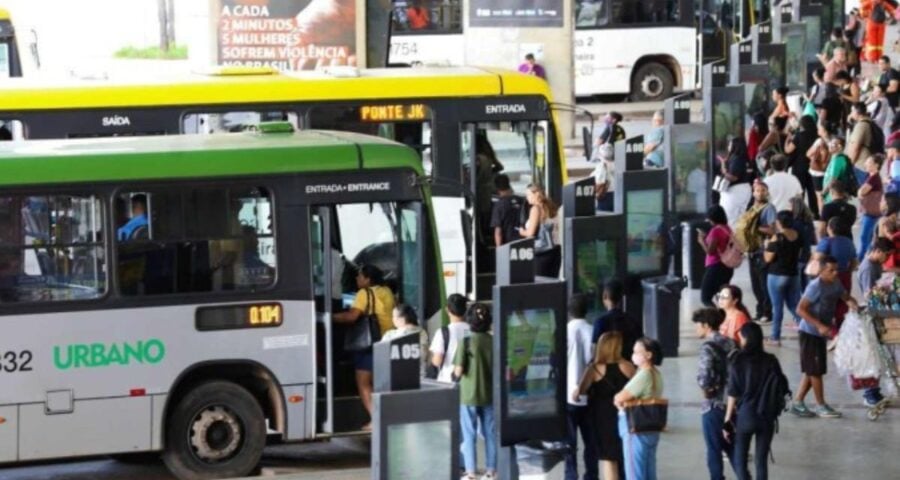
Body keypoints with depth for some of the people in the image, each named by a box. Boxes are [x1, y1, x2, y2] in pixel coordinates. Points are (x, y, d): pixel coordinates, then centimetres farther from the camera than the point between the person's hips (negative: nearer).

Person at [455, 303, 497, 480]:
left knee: (469, 435, 5)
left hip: (469, 395, -3)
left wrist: (456, 370, 6)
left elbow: (458, 371, -15)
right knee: (490, 434, 13)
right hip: (489, 394, 3)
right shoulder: (494, 342, -3)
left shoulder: (467, 342, -13)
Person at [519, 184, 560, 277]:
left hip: (541, 252, -7)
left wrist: (522, 232, 10)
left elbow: (530, 233, -11)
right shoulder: (550, 208, 13)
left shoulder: (536, 208, -7)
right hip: (555, 250, 7)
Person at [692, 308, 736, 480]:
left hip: (713, 404, -7)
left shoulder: (708, 346, -15)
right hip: (731, 402, 7)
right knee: (731, 445, 17)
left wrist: (705, 389, -10)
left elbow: (704, 374, -27)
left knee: (714, 448, 4)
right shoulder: (730, 343, 8)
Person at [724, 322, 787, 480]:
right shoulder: (771, 361, -4)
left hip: (745, 417, -3)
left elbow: (733, 396, -9)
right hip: (766, 418, 3)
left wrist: (727, 420, -2)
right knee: (761, 460, 11)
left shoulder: (738, 362, -12)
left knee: (740, 461, 9)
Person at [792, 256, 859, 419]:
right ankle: (821, 406, 8)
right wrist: (820, 326, -28)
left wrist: (854, 305, -8)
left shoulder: (836, 284, 3)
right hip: (809, 333, -8)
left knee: (812, 371, 12)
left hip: (821, 333, 8)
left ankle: (797, 403, 19)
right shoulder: (815, 287, -21)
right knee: (815, 370, -1)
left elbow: (846, 297, 17)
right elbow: (800, 309, -22)